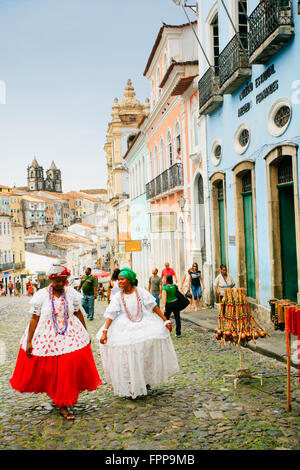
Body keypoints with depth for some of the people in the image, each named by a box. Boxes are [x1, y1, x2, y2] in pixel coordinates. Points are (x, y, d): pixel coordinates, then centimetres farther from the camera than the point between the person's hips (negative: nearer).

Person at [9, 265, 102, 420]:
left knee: (69, 370, 1)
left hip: (70, 337, 2)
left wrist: (86, 334, 12)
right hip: (46, 339, -1)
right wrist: (29, 341, -8)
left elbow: (78, 313, 9)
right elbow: (34, 318, -5)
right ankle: (54, 392, 32)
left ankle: (63, 405, 18)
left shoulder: (71, 293, 1)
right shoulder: (41, 295, -5)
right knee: (48, 370, 4)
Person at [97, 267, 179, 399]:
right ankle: (129, 388, 0)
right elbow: (110, 315, -4)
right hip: (125, 327, -1)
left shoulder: (141, 292, 2)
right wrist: (104, 331, -15)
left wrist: (165, 321, -2)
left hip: (144, 323, 1)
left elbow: (154, 307, 2)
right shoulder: (117, 297, 2)